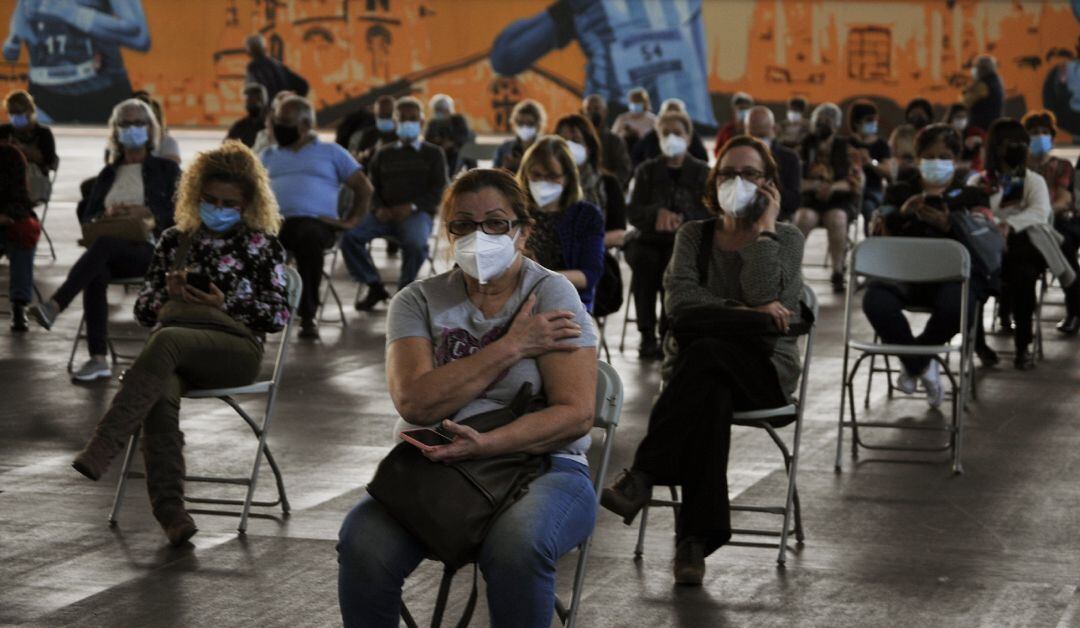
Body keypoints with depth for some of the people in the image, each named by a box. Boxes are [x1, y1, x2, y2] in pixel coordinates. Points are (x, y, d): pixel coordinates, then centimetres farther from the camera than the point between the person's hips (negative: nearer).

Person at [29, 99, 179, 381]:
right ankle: (98, 359, -41)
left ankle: (55, 305, -49)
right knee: (96, 273, -36)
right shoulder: (108, 174, 24)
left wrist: (145, 213, -12)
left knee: (105, 243, -37)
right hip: (110, 253, 3)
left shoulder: (166, 169, 15)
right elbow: (87, 219, 19)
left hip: (151, 250, -3)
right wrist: (107, 214, -4)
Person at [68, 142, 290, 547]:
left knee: (166, 341, -37)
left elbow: (278, 315, 7)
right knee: (159, 399, -36)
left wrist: (226, 306, -8)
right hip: (175, 358, 3)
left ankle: (102, 448, -46)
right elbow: (143, 309, 21)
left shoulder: (263, 246, 14)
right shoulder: (175, 242, 22)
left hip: (237, 350, -3)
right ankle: (169, 511, -46)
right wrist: (168, 296, -2)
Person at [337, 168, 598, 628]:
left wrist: (487, 444, -23)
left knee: (516, 543, -37)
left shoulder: (551, 294, 1)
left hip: (537, 464, -2)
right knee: (364, 544, -29)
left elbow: (576, 414, -9)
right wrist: (511, 347, -11)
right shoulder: (418, 301, 7)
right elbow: (414, 401, -10)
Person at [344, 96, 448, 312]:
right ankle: (374, 286, -9)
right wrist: (379, 208, -6)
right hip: (386, 213, 3)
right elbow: (372, 188, 18)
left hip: (418, 213, -3)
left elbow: (437, 190, 3)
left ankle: (405, 289, -11)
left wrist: (412, 206, -14)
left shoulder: (433, 153, 14)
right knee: (349, 235, -24)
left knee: (416, 243, -38)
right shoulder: (383, 155, 24)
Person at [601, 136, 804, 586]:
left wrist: (763, 229, -8)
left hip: (764, 368, -2)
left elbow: (762, 296, -13)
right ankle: (696, 539, -42)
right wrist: (745, 311, -15)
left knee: (705, 352, -37)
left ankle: (642, 476, -41)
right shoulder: (694, 235, 14)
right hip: (699, 363, 2)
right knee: (711, 395, -38)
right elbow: (679, 299, -5)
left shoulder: (787, 239, 7)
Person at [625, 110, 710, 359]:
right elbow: (633, 213, 5)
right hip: (649, 239, 2)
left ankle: (668, 333, -30)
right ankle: (647, 335, -31)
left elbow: (708, 214, 1)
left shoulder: (701, 172, 12)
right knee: (643, 260, -34)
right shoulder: (647, 171, 16)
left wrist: (680, 220, -19)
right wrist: (658, 212, -17)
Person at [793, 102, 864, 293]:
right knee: (804, 218, -34)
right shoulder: (804, 147, 9)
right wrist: (815, 185, -17)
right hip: (809, 200, 0)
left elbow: (856, 181, 1)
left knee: (836, 219, -35)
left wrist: (833, 187, -17)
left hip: (839, 200, 0)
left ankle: (838, 272, -28)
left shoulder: (846, 149, 8)